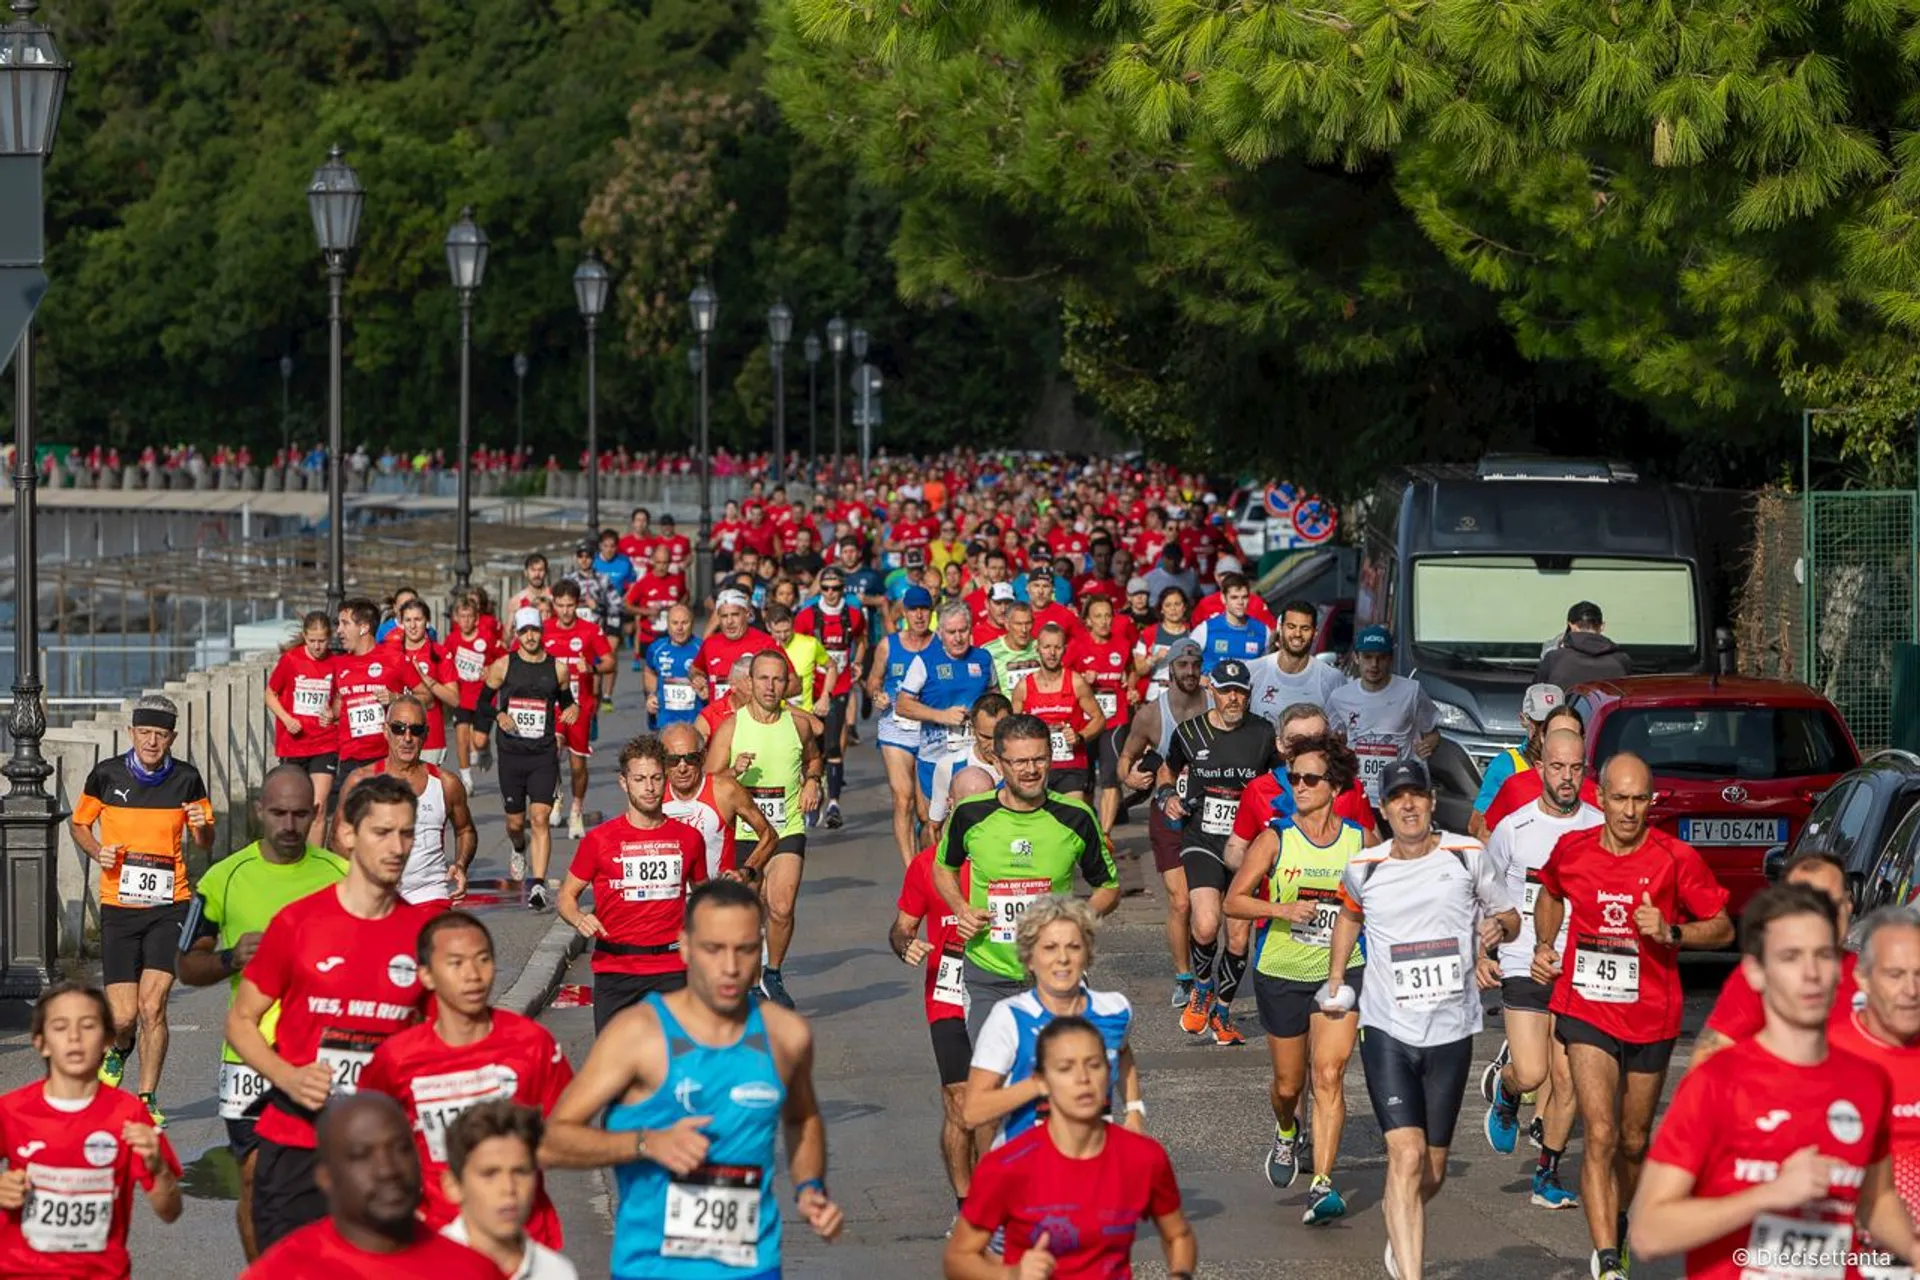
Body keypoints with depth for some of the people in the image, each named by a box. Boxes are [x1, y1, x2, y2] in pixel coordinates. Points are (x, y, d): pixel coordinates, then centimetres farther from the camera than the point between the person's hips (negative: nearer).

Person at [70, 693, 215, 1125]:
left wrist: (202, 826, -13)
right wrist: (97, 851, -6)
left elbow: (205, 842, 10)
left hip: (169, 906, 0)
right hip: (118, 908, 0)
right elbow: (78, 823, 14)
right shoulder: (106, 774, -1)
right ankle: (118, 1050, 33)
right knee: (123, 1016, -5)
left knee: (152, 1006, -11)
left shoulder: (186, 779, 0)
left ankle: (147, 1099, 5)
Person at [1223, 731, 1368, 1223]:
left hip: (1342, 971, 0)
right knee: (1289, 1084, 12)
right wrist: (1282, 909, -24)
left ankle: (1322, 1186, -17)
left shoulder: (1360, 840, -2)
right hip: (1281, 974, 0)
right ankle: (1287, 1133, 48)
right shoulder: (1275, 839, -7)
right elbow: (1233, 901, -9)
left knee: (1329, 1075, -15)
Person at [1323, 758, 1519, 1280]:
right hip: (1387, 1029, -1)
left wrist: (1498, 927, -13)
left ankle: (1396, 1215, 46)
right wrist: (1336, 977, 19)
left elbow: (1509, 917, 9)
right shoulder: (1363, 869, 1)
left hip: (1451, 1032, 1)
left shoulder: (1467, 855, -2)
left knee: (1432, 1171, 12)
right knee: (1406, 1156, -17)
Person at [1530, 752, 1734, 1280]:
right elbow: (1550, 895, 21)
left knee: (1633, 1142, 15)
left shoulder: (1677, 859, -10)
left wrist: (1671, 933, -19)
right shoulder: (1572, 850, -3)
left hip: (1651, 1017, 1)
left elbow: (1723, 928, -3)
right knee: (1600, 1135, -15)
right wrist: (1544, 946, 5)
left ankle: (1616, 1225, 44)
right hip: (1586, 1011, -1)